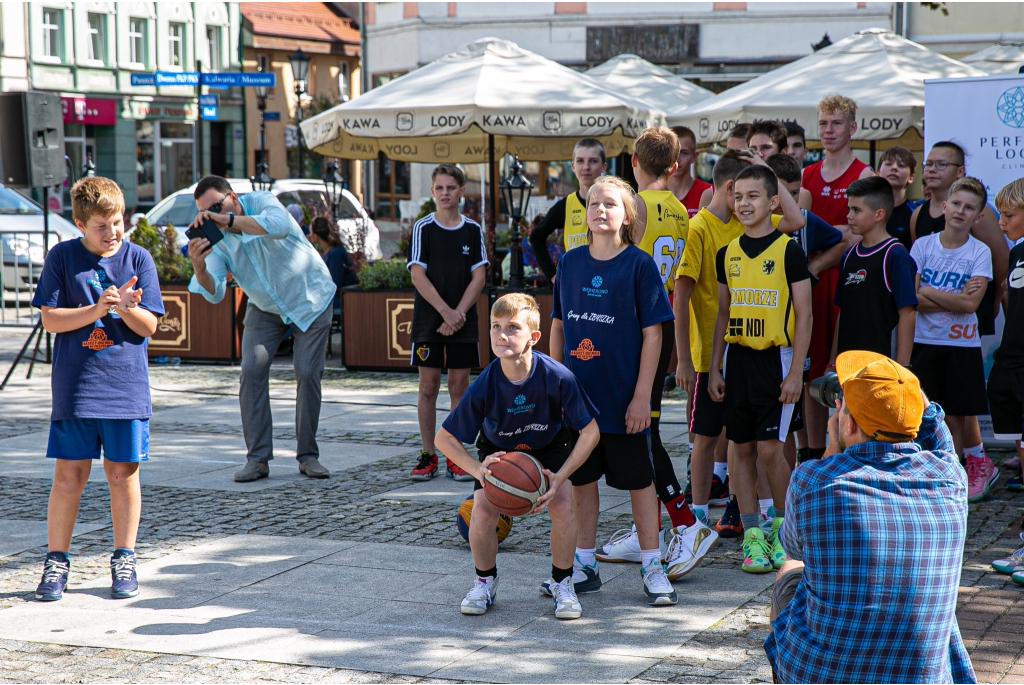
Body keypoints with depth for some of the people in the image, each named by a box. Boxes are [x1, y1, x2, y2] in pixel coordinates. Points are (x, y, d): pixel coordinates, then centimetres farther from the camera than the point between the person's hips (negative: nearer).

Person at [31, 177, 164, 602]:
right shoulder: (62, 257, 1)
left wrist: (126, 307, -19)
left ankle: (124, 559, 17)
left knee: (123, 473, 5)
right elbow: (50, 319, -4)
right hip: (74, 387, -1)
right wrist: (97, 310, -16)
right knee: (68, 475, 1)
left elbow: (149, 327, 1)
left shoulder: (138, 259, 3)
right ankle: (56, 561, 12)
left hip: (126, 386, 1)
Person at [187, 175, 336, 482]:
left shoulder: (260, 201, -22)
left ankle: (308, 455, 2)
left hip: (311, 300, -4)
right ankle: (258, 458, -9)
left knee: (308, 373, -8)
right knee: (252, 370, -11)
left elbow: (280, 225, -46)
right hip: (265, 309, 4)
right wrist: (199, 268, -44)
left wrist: (228, 219, -53)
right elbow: (215, 293, -23)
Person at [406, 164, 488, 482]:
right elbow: (418, 275, -7)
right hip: (428, 321, -1)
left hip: (463, 322, 1)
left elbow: (478, 277, 1)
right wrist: (445, 311, -17)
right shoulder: (423, 228, 0)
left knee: (459, 386, 3)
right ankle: (428, 455, 9)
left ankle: (456, 456, 8)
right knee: (428, 386, 1)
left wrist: (459, 313, -12)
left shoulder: (473, 230, 5)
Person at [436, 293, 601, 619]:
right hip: (498, 451, 1)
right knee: (483, 510, -17)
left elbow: (590, 432, -22)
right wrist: (477, 470, -33)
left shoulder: (558, 377, -33)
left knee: (562, 504, -21)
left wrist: (559, 477, -30)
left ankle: (562, 583, 3)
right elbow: (444, 437, -18)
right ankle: (485, 581, 11)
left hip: (549, 448, 0)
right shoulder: (484, 386, -31)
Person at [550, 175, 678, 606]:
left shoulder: (639, 265, -7)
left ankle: (652, 567, 14)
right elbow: (558, 326, 11)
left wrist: (642, 395, -12)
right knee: (581, 479, 11)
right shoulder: (571, 263, 5)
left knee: (639, 481, 5)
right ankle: (585, 563, 22)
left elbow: (652, 333, -8)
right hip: (577, 394, 4)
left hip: (623, 397, -4)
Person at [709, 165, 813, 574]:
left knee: (769, 448, -8)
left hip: (775, 359, -4)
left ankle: (782, 527, 12)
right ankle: (752, 536, 10)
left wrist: (795, 372, -11)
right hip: (737, 359, 5)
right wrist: (715, 369, 10)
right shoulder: (727, 255, 9)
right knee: (742, 449, 4)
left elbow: (803, 314, -5)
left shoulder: (789, 251, -5)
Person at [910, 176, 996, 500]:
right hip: (924, 342, 2)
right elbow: (910, 299, -8)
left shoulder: (980, 252, -4)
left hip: (962, 344, -2)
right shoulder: (922, 245, 0)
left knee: (955, 416, 1)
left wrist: (926, 292, -12)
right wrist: (955, 300, -14)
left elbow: (971, 303, -16)